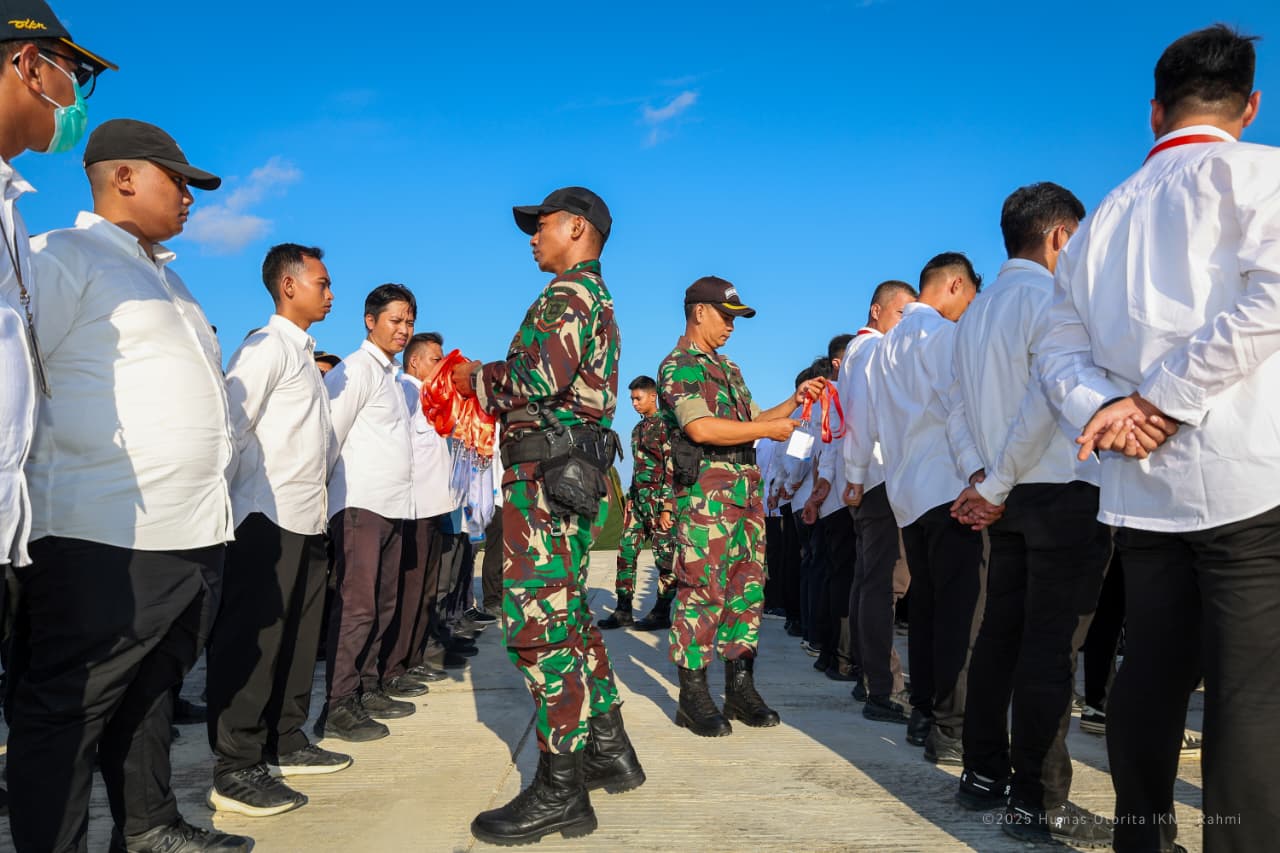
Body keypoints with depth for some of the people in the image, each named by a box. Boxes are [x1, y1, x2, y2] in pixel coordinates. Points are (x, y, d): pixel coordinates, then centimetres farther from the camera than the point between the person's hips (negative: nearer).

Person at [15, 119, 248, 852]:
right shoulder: (63, 257, -5)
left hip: (194, 533, 9)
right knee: (67, 709, 2)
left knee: (151, 693, 18)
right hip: (106, 538, -9)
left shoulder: (165, 275, 22)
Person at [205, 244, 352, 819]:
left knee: (298, 638, 14)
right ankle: (235, 771, 1)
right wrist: (238, 502, -14)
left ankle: (286, 744, 25)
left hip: (307, 518, 9)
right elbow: (233, 425, -16)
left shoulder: (304, 354, 19)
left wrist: (316, 502, 14)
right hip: (269, 519, -9)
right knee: (253, 642, -5)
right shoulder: (266, 347, -8)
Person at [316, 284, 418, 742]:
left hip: (391, 505, 9)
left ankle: (367, 689, 22)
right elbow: (331, 435, -12)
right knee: (356, 605, -9)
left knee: (382, 604, 13)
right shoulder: (358, 369, -8)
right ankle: (338, 707, -5)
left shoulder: (390, 375, 20)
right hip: (361, 503, -9)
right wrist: (321, 494, -10)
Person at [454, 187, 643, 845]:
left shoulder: (568, 293, -8)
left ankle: (560, 790, -2)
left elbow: (541, 376, -23)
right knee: (566, 613, 17)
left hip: (545, 476, -11)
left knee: (539, 620, -8)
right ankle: (609, 752, 26)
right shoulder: (595, 298, 24)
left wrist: (478, 377, -6)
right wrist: (486, 386, 16)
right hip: (574, 475, 11)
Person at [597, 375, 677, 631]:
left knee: (664, 556, -1)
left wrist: (666, 508, -18)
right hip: (637, 497, 9)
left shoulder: (665, 425, -8)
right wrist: (631, 498, 18)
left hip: (658, 499, -9)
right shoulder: (638, 428, 18)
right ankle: (623, 612, 12)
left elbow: (672, 469, -14)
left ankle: (661, 613, 6)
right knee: (626, 552, 6)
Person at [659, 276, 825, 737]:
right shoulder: (678, 365, -5)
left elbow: (750, 421, 26)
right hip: (705, 495, -9)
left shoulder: (727, 368, 24)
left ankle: (740, 687, 16)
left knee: (747, 590, 8)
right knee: (701, 592, -6)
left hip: (746, 491, 9)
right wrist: (770, 429, -12)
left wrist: (794, 400, 14)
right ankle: (693, 697, 3)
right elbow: (701, 428, -19)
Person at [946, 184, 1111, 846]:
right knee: (1051, 647, -6)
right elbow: (1046, 397, -19)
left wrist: (986, 481, 9)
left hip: (1011, 499, 8)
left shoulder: (974, 312, 16)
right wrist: (997, 486, -12)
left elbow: (959, 411, 15)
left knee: (1000, 634, 12)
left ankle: (984, 775, 20)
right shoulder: (1053, 297, -9)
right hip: (1067, 493, -8)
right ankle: (1038, 803, -1)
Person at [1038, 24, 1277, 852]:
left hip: (1142, 485, 6)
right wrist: (1165, 400, -13)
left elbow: (1062, 349, 13)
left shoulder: (1103, 217, 18)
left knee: (1151, 673, 13)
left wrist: (1106, 407, -3)